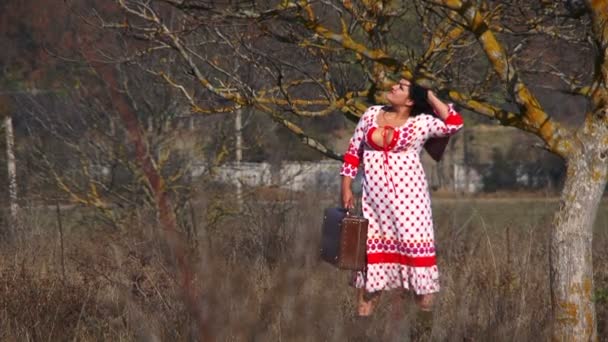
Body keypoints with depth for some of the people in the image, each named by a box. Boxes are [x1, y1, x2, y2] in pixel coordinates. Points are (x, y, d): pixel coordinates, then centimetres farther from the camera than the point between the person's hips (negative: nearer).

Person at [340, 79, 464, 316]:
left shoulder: (421, 122, -2)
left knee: (416, 249, -5)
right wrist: (346, 187, 7)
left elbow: (454, 124, -16)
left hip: (408, 196, -3)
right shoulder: (371, 115, 9)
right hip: (374, 197, 3)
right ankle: (362, 317, 13)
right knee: (370, 251, 7)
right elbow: (353, 152, 13)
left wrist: (429, 96, -7)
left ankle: (426, 314, 1)